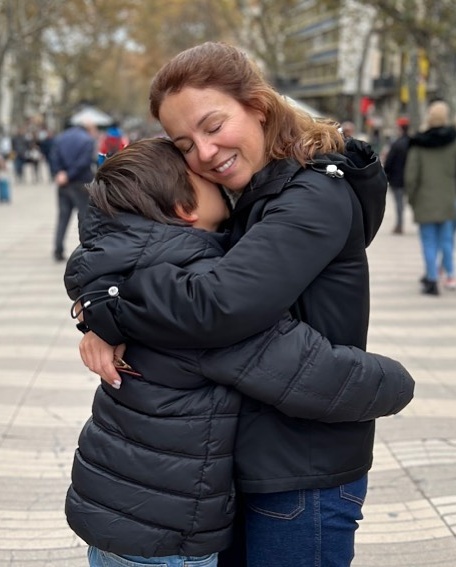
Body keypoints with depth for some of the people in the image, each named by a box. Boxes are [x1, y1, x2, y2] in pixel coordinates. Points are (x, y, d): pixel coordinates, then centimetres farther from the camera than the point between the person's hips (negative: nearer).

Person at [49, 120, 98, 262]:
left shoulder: (59, 138, 12)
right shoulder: (88, 140, -6)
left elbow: (54, 158, -1)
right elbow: (84, 162, -17)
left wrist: (58, 174, -10)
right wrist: (69, 176, -13)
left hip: (63, 185, 5)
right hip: (81, 184, -5)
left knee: (63, 217, 11)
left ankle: (58, 251, 8)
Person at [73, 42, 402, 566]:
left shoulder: (316, 199, -20)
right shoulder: (250, 200, 9)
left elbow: (218, 306, -32)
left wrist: (107, 316, -20)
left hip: (303, 476, -8)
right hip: (250, 459, 9)